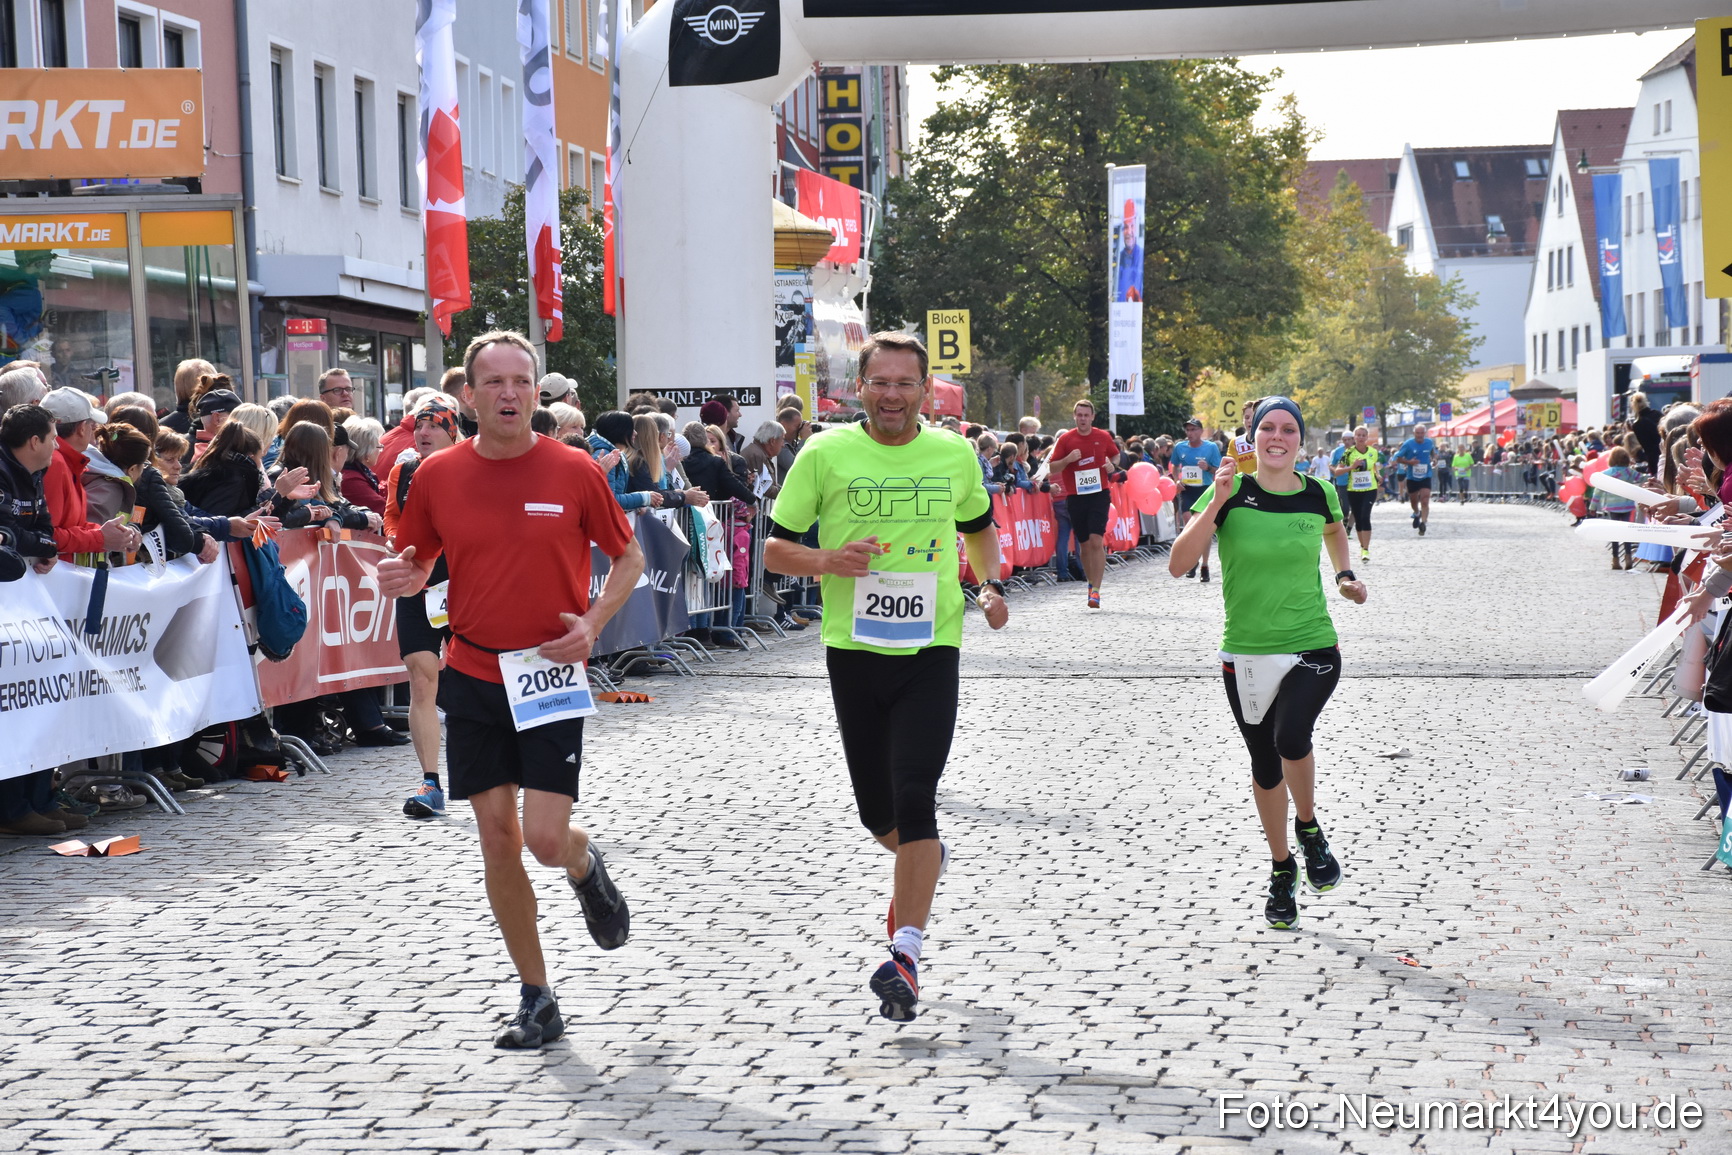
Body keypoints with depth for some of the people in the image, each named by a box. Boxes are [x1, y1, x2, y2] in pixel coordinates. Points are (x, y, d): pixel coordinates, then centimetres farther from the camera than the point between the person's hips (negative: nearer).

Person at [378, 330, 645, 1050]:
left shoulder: (574, 470, -5)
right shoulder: (436, 476, 0)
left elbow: (629, 556, 5)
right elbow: (417, 563, 13)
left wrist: (593, 622, -10)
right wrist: (401, 579, -11)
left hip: (551, 679, -2)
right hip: (473, 677, 2)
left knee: (546, 838, -11)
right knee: (497, 837, 3)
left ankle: (587, 868, 28)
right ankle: (536, 1000, 16)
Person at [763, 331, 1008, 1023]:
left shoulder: (955, 454, 3)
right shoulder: (825, 454, -3)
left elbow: (978, 525, 23)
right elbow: (775, 549, 2)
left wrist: (991, 586, 6)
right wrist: (826, 561, -18)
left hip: (931, 650, -1)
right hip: (854, 649, 1)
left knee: (914, 798, -13)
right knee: (876, 810, 11)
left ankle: (905, 953, -8)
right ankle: (923, 861, 45)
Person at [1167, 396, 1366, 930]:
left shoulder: (1318, 495, -1)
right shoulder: (1231, 494, -8)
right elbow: (1178, 565, -17)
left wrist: (1344, 575, 9)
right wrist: (1215, 504, -25)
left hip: (1313, 649, -1)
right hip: (1246, 655, 1)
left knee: (1290, 737, -26)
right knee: (1265, 765, 13)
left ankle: (1309, 827, 4)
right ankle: (1282, 870, 34)